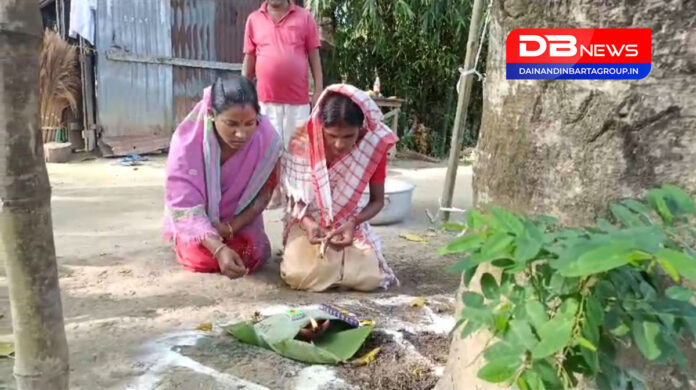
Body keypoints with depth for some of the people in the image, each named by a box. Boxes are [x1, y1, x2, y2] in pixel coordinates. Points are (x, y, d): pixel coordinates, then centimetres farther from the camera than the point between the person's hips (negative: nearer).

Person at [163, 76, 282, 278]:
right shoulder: (188, 139, -35)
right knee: (202, 259, -16)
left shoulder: (267, 138, -31)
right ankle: (184, 239, 20)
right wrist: (218, 249, -45)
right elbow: (184, 204, -32)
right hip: (197, 216, -1)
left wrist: (230, 228, -23)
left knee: (251, 257, -13)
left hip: (239, 217, 1)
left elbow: (261, 195, -15)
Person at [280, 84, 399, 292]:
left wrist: (352, 224, -23)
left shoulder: (375, 145, -15)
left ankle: (338, 257, 14)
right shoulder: (303, 142, -17)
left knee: (368, 279, -20)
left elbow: (377, 200, -4)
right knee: (300, 276, -25)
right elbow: (294, 195, -6)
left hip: (351, 225, 1)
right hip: (308, 223, -1)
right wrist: (307, 223, -25)